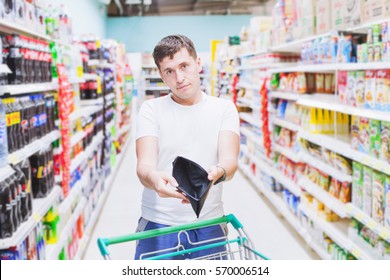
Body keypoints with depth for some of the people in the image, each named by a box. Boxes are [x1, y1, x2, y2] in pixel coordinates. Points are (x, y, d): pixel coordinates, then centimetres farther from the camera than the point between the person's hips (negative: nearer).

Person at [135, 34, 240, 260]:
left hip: (209, 224, 1)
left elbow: (230, 161, -11)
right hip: (158, 224, 0)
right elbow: (144, 166, -11)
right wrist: (153, 178, -35)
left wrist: (216, 173, -35)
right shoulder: (151, 109, 0)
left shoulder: (224, 108, 2)